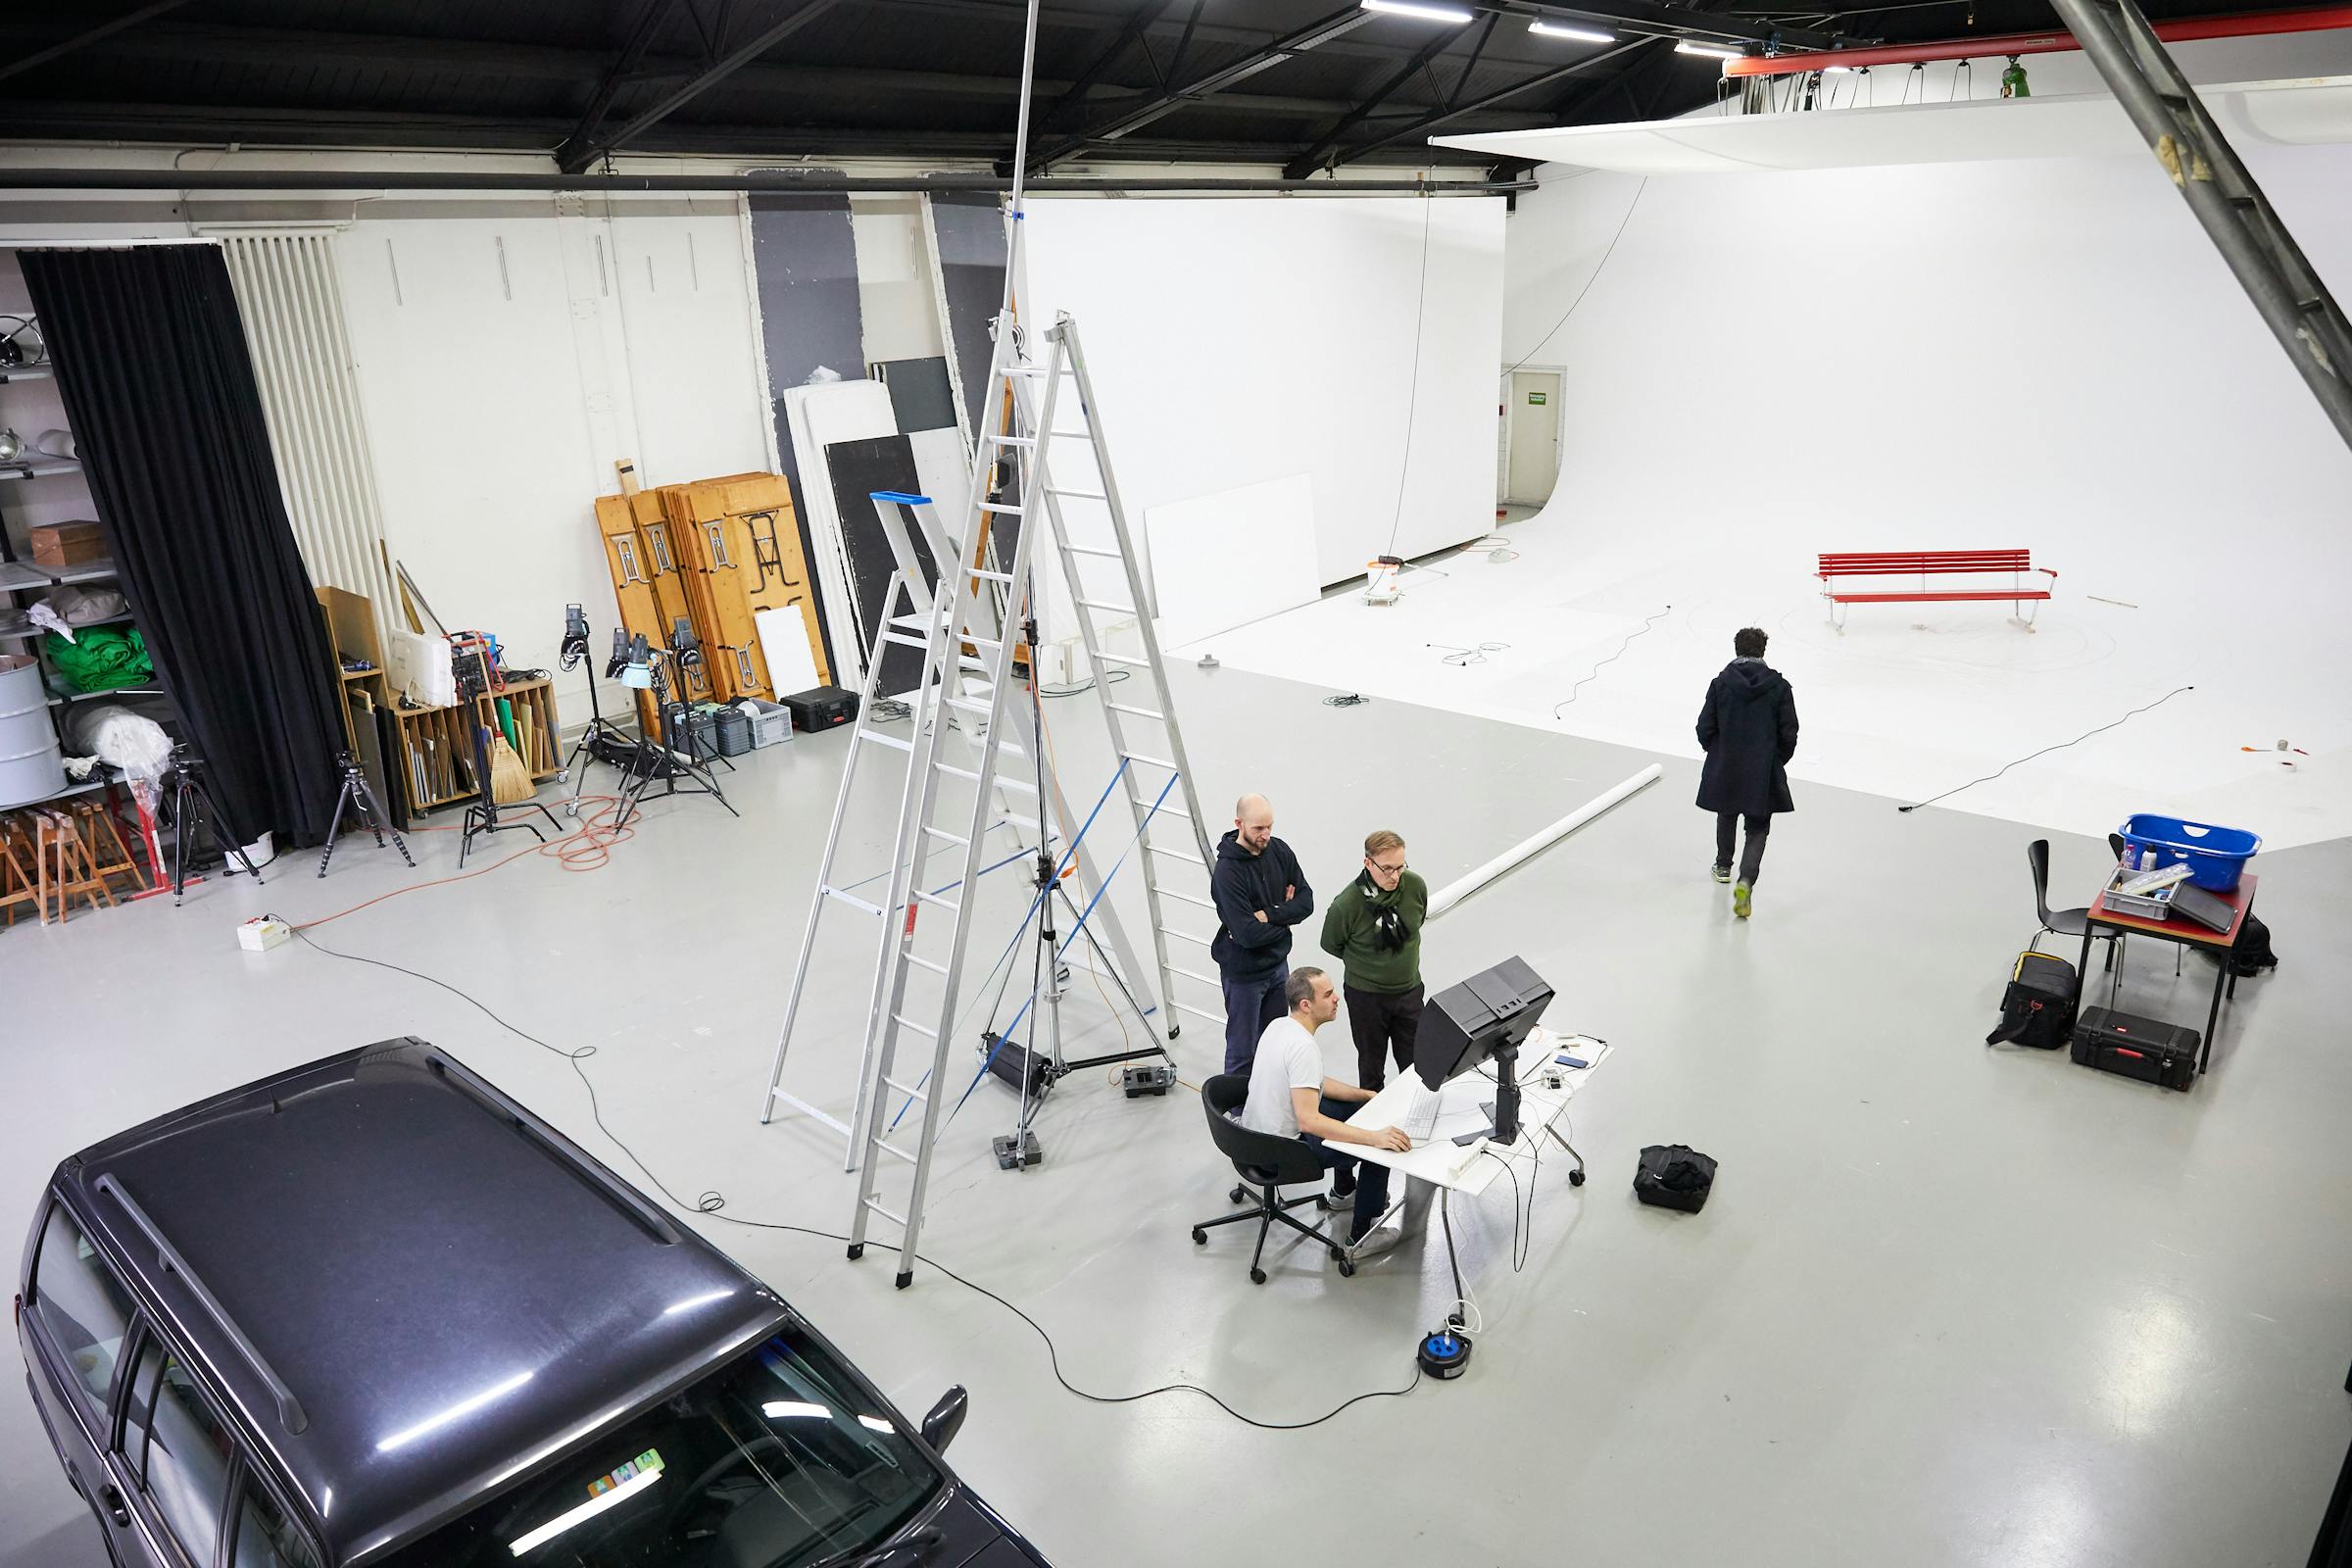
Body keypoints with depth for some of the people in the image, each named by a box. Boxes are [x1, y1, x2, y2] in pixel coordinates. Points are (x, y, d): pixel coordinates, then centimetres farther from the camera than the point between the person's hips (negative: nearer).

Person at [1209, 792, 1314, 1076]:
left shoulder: (1279, 850, -4)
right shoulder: (1227, 871, -24)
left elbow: (1306, 901, -4)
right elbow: (1248, 933, -27)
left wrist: (1270, 915, -20)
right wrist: (1285, 917, -12)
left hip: (1278, 964, 6)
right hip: (1244, 973, -6)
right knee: (1243, 1052, 6)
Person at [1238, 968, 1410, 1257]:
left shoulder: (1278, 1025, 0)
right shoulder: (1303, 1046, -30)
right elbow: (1309, 1120, -37)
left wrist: (1369, 1096, 10)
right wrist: (1374, 1137, -40)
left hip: (1257, 1130, 9)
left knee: (1354, 1108, 26)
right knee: (1383, 1148, -3)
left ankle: (1343, 1192, 43)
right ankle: (1362, 1237, 7)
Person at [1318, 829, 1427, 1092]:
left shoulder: (1416, 886, -15)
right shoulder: (1347, 903, -26)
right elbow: (1330, 944, -6)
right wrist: (1362, 963, 4)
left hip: (1409, 989, 3)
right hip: (1366, 995, -3)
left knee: (1415, 1061, 14)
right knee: (1372, 1063, 15)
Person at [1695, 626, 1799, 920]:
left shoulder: (1721, 683, -7)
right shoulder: (1779, 685, -6)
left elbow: (1705, 728, -5)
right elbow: (1789, 733, -4)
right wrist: (1778, 761, 13)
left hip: (1725, 768, 1)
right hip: (1764, 771, -1)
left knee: (1727, 816, 26)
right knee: (1758, 829, 7)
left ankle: (1723, 867, 44)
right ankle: (1746, 880, -15)